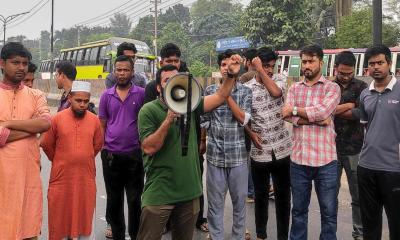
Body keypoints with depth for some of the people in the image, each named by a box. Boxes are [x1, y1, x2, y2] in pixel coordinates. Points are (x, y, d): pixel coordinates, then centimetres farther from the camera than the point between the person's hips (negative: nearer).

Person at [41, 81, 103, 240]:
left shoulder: (94, 120, -1)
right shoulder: (57, 118, -6)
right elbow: (46, 144, 5)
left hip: (86, 177, 1)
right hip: (61, 177, -1)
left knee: (84, 215, 11)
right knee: (60, 216, 10)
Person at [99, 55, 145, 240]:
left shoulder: (141, 94, -1)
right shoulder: (106, 96, 5)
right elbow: (102, 125, 10)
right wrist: (103, 148, 4)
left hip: (134, 154, -2)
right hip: (111, 155, 2)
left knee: (135, 200, 6)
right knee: (114, 200, 13)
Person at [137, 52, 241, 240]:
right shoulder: (149, 110, -8)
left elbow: (220, 97, 3)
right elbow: (149, 148, -17)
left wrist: (231, 74, -11)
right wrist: (169, 120, -24)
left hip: (190, 191, 5)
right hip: (159, 194, -4)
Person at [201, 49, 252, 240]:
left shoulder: (245, 91, 2)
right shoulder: (210, 90, 5)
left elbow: (244, 119, -10)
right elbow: (203, 119, 6)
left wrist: (227, 95, -13)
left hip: (238, 154, 0)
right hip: (215, 154, 1)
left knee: (239, 200, 11)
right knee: (215, 202, 9)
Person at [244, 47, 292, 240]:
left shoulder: (279, 79, 2)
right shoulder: (247, 88, -3)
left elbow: (276, 92, -21)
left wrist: (260, 70, -16)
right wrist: (251, 133, -14)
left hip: (282, 150, 1)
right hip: (259, 152, -1)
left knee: (283, 195, 10)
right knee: (261, 195, 12)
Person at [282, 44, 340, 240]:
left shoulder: (332, 88, 0)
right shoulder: (294, 88, 10)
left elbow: (322, 111, -18)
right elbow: (288, 116, -5)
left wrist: (295, 110, -7)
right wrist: (315, 118, -14)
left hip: (325, 160, -3)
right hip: (298, 159, 3)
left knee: (329, 212, 9)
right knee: (298, 210, 16)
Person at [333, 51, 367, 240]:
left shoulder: (361, 87, 2)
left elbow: (362, 113, -14)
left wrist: (334, 110, -12)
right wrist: (349, 106, -14)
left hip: (354, 149, 0)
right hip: (331, 148, 1)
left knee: (358, 196, 10)